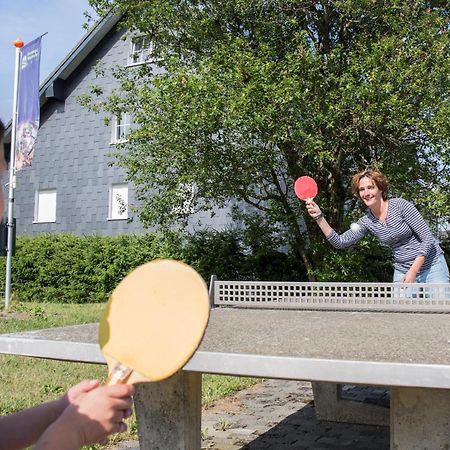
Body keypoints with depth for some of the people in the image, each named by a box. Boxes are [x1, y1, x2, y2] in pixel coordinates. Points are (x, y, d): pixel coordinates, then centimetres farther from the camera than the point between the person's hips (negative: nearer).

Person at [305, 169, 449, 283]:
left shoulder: (400, 205, -15)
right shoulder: (366, 221, -1)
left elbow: (428, 239, -15)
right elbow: (340, 242, -6)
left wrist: (413, 272, -21)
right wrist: (319, 217, -17)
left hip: (431, 266, -4)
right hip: (402, 272, 4)